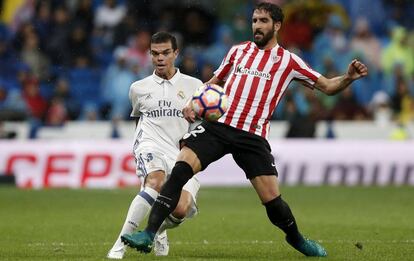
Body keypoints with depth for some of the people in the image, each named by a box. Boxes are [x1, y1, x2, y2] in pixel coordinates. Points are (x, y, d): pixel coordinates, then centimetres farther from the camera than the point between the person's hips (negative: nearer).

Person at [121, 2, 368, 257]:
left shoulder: (288, 61, 7)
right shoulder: (238, 50, 15)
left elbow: (327, 86, 9)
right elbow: (214, 82, 26)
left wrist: (348, 78, -12)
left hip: (253, 137, -2)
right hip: (218, 125, 2)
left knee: (273, 200, -7)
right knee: (180, 169, -20)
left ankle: (296, 238, 25)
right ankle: (149, 234, -20)